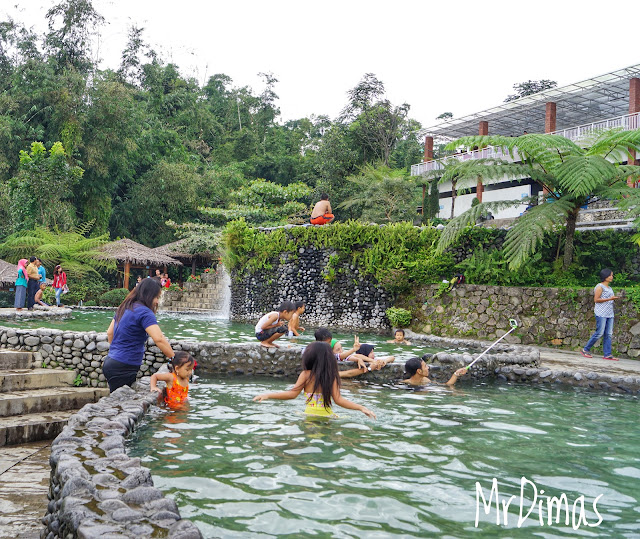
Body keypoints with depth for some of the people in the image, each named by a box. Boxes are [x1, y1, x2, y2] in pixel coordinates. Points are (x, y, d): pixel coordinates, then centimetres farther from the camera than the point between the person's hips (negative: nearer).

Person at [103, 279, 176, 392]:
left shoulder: (124, 308, 11)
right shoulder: (144, 312, -16)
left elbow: (110, 333, 20)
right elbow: (159, 339, -26)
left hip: (110, 362, 9)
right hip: (123, 369, -9)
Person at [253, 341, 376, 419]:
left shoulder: (306, 375, -3)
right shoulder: (332, 376, 0)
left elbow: (292, 394, -4)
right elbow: (338, 400, -6)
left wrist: (267, 395, 2)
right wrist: (361, 407, -1)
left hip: (310, 415, -1)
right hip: (328, 415, 1)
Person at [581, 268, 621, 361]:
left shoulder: (609, 288, 19)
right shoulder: (600, 286, -6)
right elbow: (596, 299, -13)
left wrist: (615, 298, 6)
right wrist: (610, 299, -15)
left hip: (610, 314, 8)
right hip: (601, 314, -8)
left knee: (608, 334, 2)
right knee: (599, 333, -8)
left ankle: (607, 354, 1)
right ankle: (585, 350, 4)